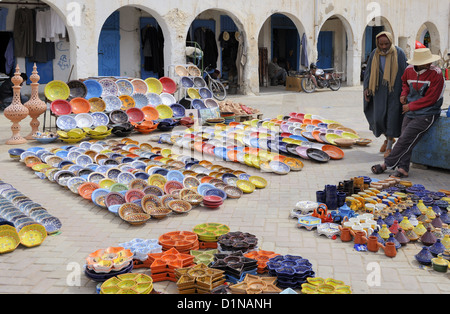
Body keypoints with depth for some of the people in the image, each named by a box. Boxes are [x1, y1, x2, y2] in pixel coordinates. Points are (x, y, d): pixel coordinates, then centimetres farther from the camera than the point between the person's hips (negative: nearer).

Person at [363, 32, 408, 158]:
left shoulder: (399, 53, -5)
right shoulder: (374, 54, 3)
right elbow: (368, 72, 8)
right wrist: (367, 88, -6)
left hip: (394, 91, -3)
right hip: (379, 91, 3)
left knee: (392, 117, -3)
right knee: (378, 117, 0)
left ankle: (389, 147, 9)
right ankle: (388, 138, 29)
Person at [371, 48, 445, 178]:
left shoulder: (436, 74, -13)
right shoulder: (409, 70, 3)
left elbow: (430, 99, -14)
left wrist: (410, 106, -10)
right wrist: (404, 94, 7)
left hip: (426, 115, -6)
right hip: (410, 113, 6)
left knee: (405, 139, -13)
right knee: (405, 140, -7)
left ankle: (387, 164, -4)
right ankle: (403, 168, -6)